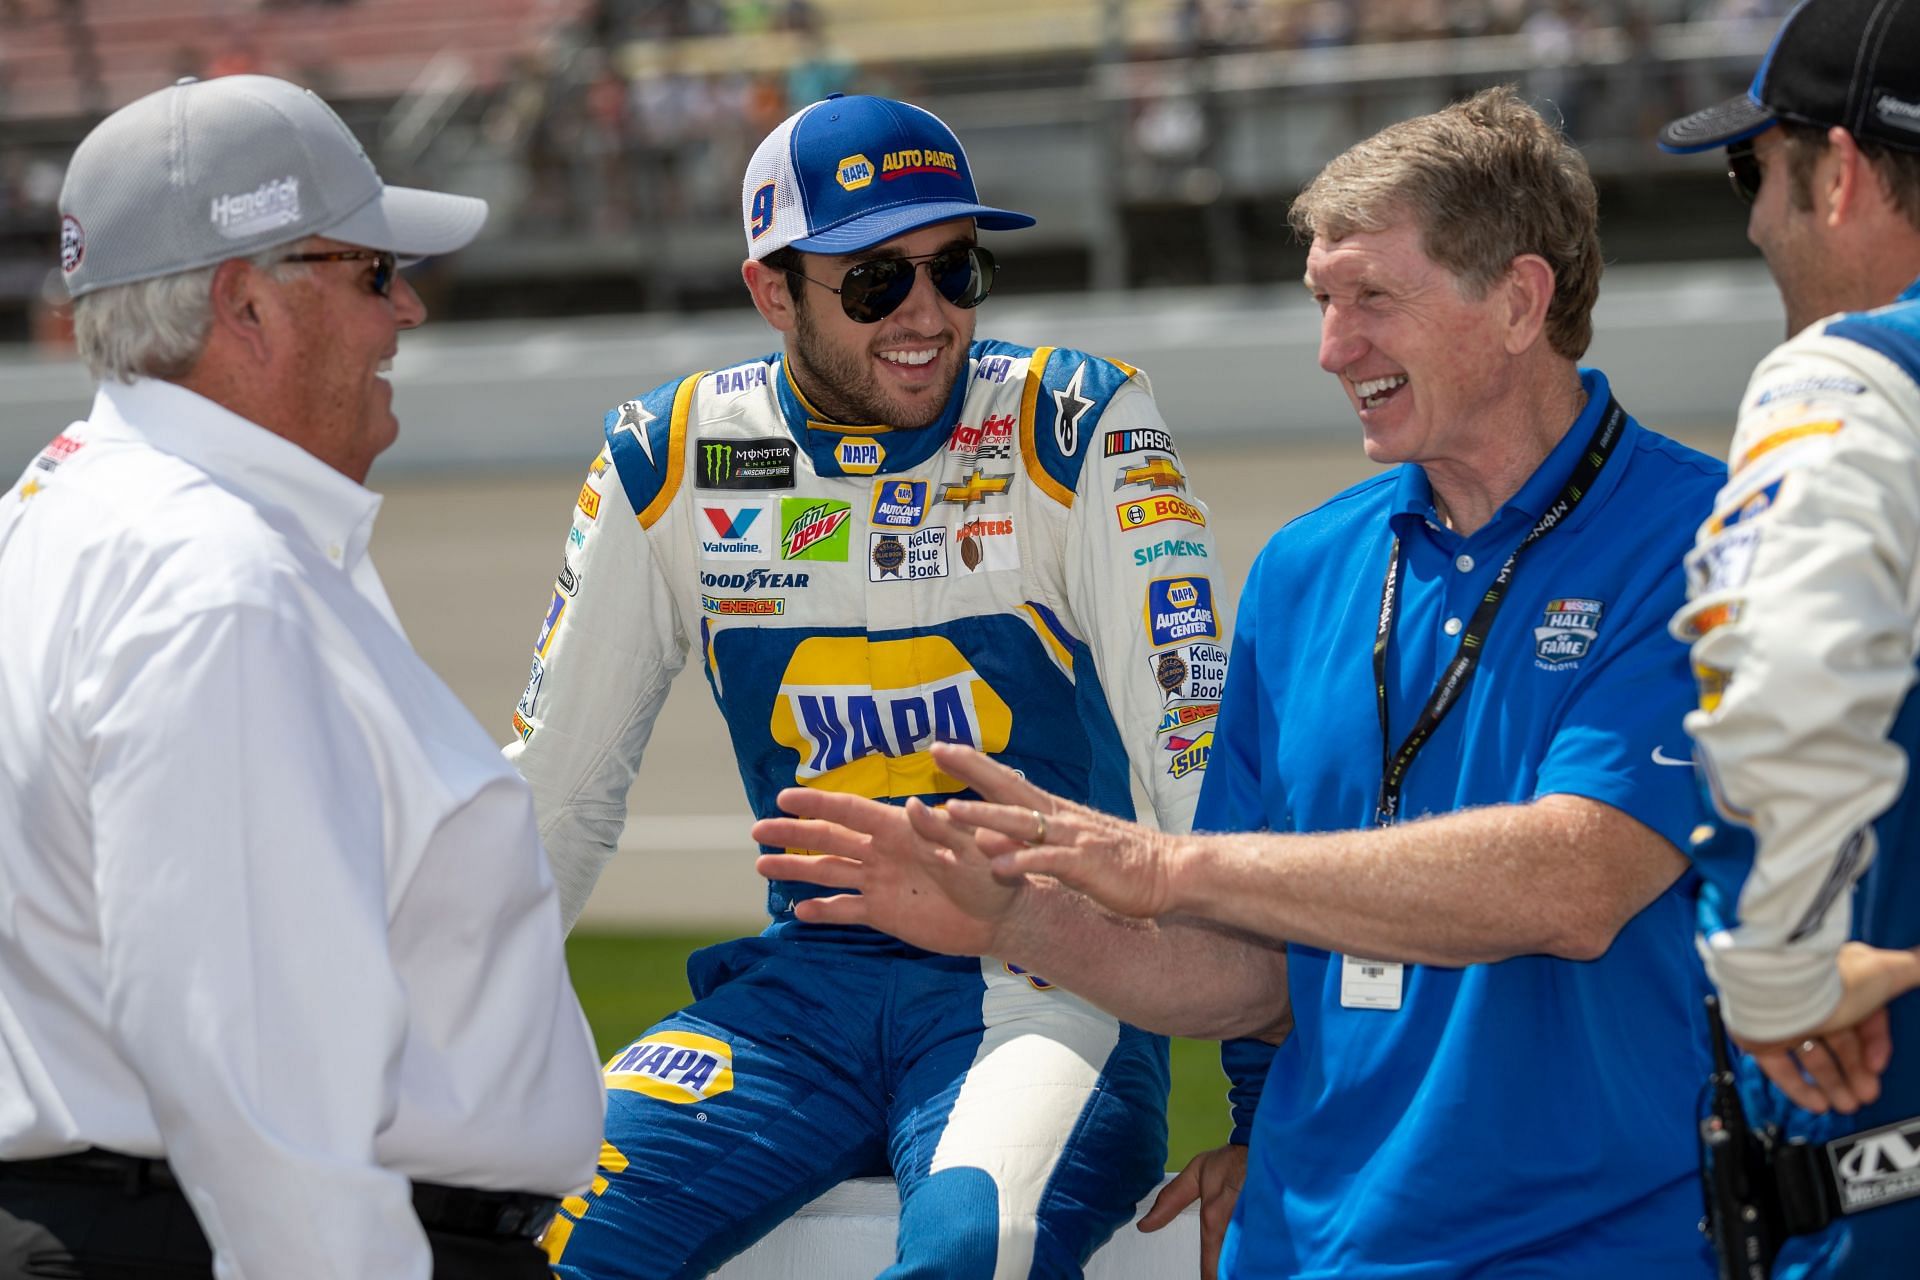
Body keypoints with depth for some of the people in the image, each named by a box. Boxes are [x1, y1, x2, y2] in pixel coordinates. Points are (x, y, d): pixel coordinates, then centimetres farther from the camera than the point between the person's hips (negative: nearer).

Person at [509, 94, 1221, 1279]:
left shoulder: (1076, 431, -5)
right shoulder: (672, 463, 4)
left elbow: (1199, 755, -9)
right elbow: (554, 795, 10)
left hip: (1046, 975, -3)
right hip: (806, 981, 3)